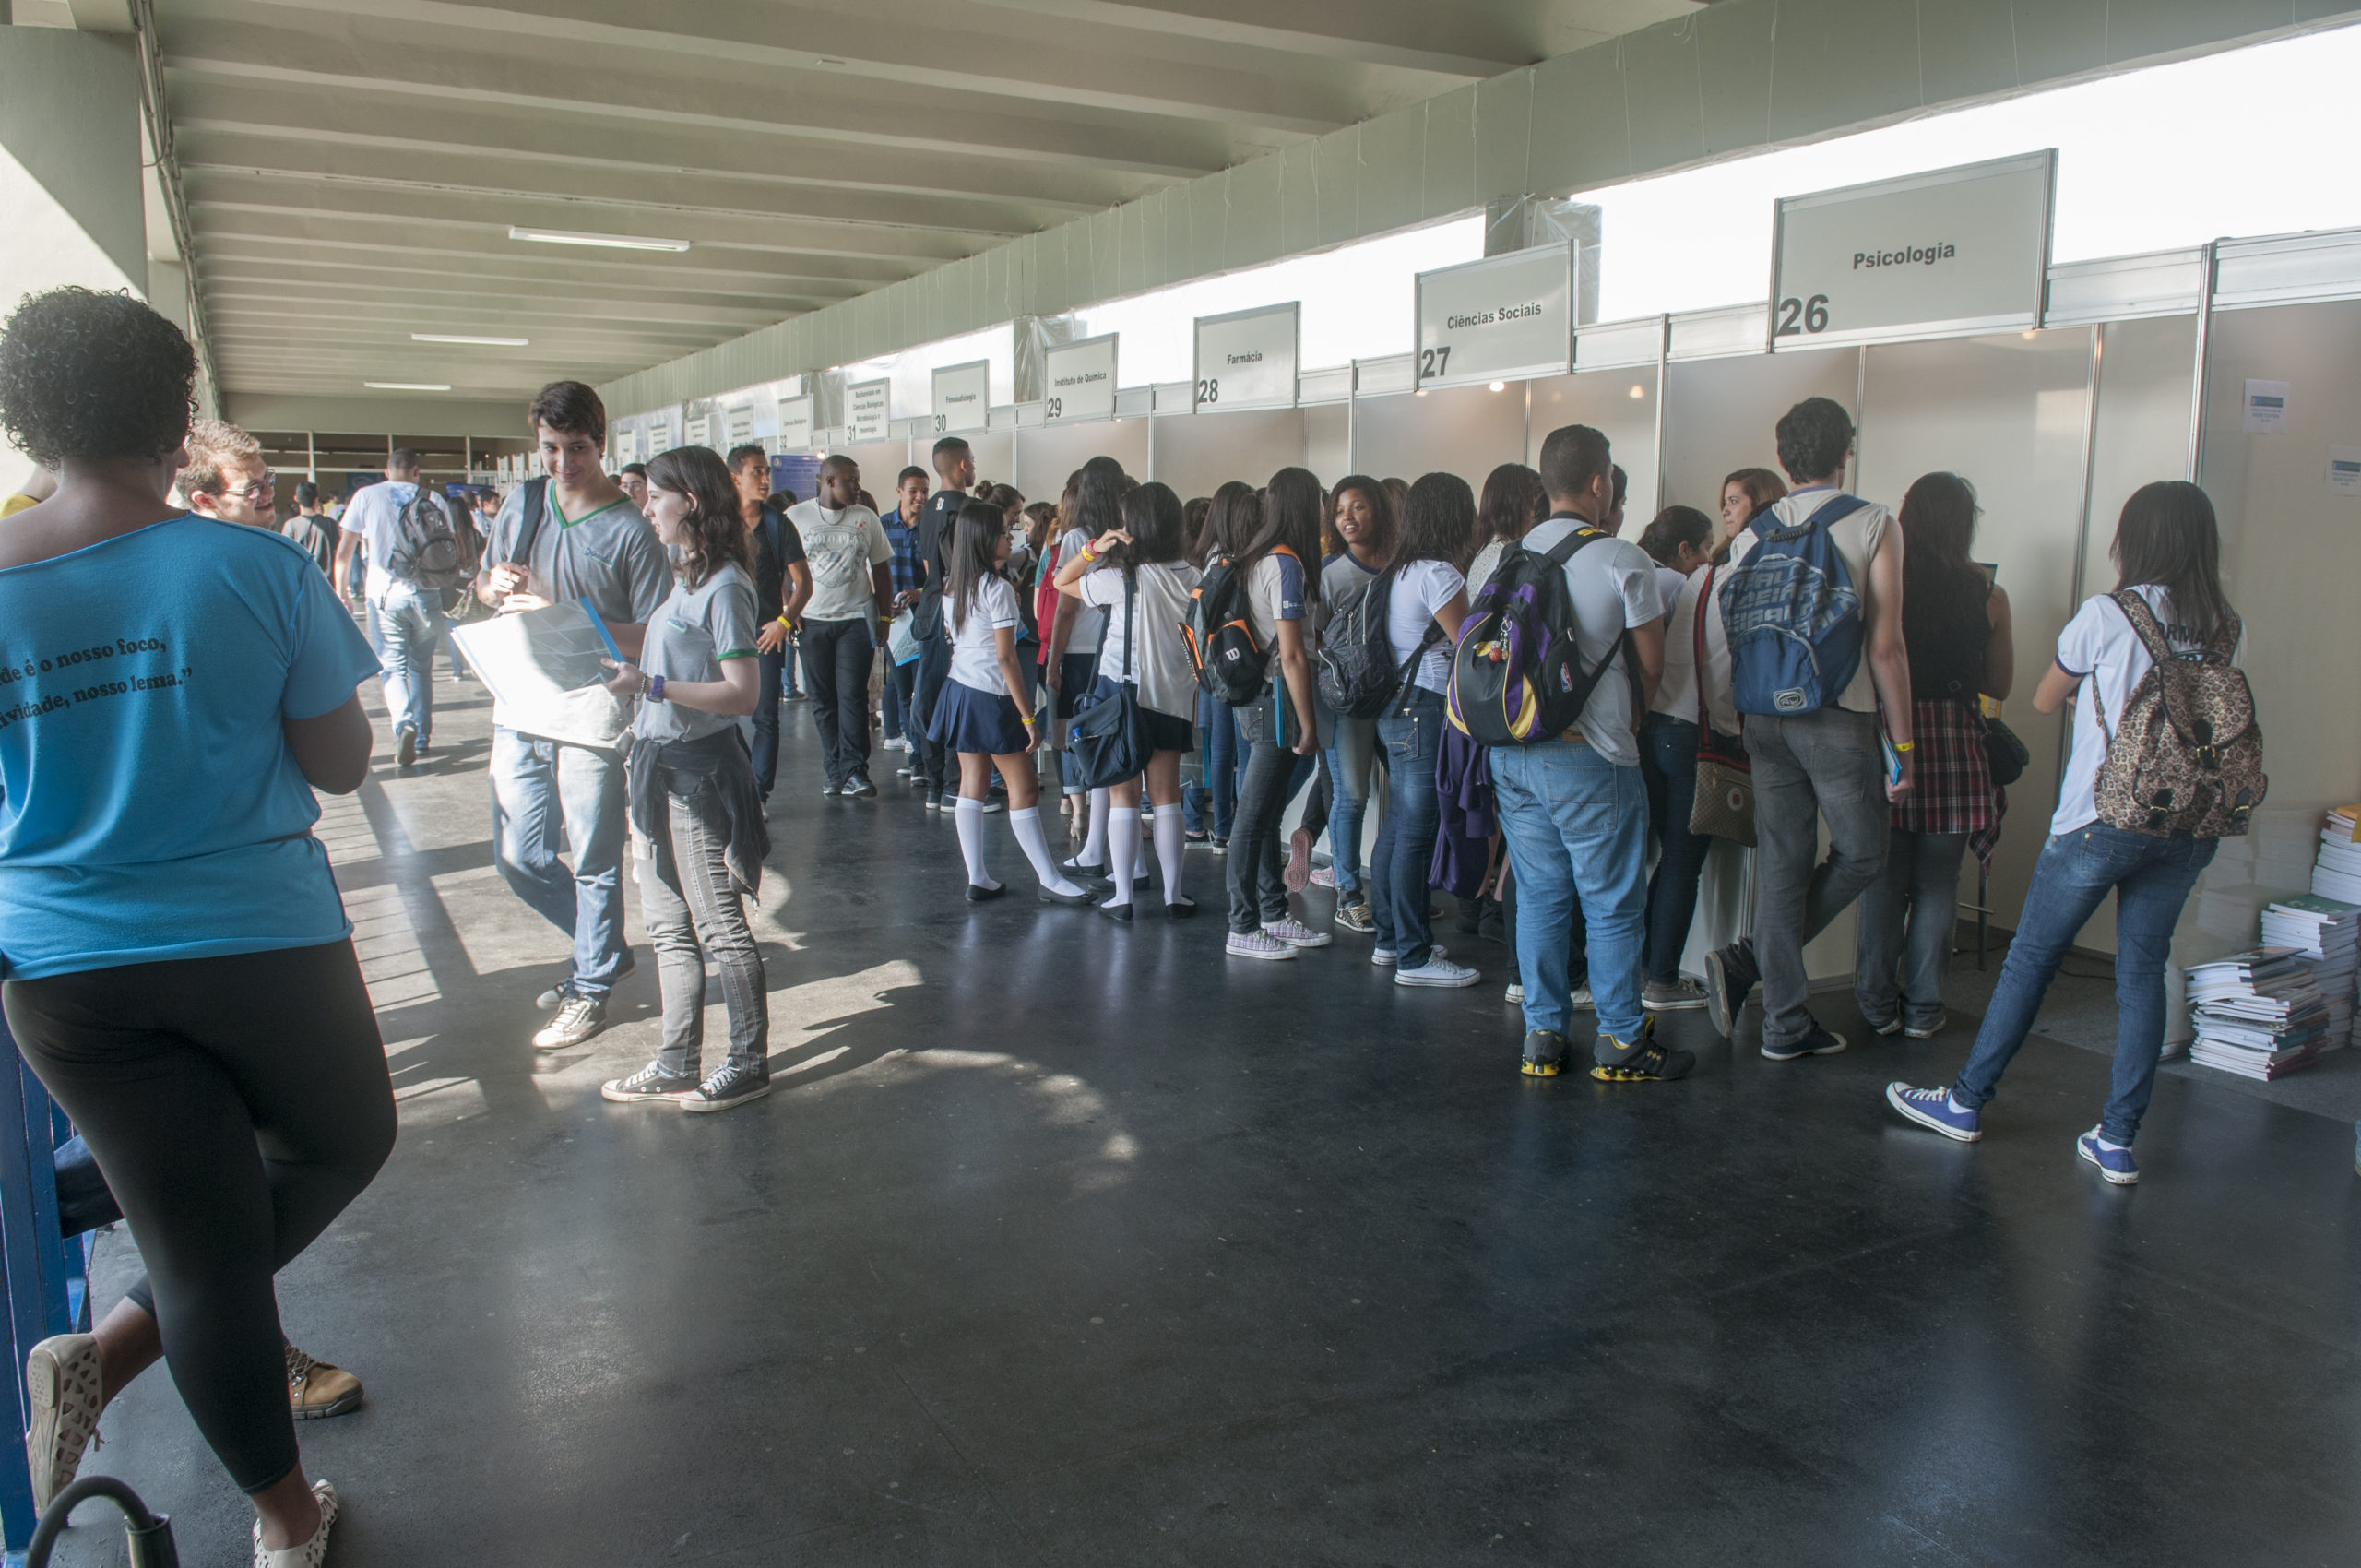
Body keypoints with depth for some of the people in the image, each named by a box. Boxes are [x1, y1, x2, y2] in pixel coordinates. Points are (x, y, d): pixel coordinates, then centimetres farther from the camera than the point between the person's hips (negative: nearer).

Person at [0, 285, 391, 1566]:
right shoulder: (259, 567, -13)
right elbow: (340, 767, -8)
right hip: (260, 941, -3)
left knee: (200, 1239, 12)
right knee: (342, 1144, 24)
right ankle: (114, 1351, 10)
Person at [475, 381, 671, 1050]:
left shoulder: (630, 529, -9)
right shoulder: (523, 501, 7)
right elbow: (483, 585, 20)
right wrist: (497, 585, -4)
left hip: (593, 716, -6)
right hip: (519, 713, 6)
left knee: (593, 862, 4)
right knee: (519, 858, 12)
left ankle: (590, 990, 22)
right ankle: (605, 950, 33)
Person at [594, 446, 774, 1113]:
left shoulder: (724, 587, -16)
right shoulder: (688, 579, 12)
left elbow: (742, 693, -22)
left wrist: (650, 685, -26)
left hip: (701, 770, -9)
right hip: (661, 766, 9)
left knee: (718, 924, 1)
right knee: (668, 924, 15)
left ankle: (749, 1064, 14)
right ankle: (677, 1064, 25)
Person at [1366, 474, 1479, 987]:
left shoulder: (1399, 570, 14)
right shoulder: (1438, 572, -15)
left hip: (1396, 709, 10)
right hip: (1427, 710, -10)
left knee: (1396, 828, 14)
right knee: (1416, 834, -6)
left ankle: (1389, 940, 24)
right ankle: (1414, 958, -1)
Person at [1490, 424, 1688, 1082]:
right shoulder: (1622, 560, -10)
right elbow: (1651, 663, -3)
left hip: (1511, 750, 6)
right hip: (1589, 758, -5)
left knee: (1538, 897, 12)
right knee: (1612, 905, 6)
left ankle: (1542, 1035, 18)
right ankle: (1622, 1042, 15)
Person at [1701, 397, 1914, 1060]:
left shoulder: (1751, 535, 8)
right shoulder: (1872, 524, -5)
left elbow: (1723, 637, 7)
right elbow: (1885, 646, -8)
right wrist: (1901, 742, -2)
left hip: (1765, 719, 5)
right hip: (1837, 718, -5)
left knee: (1781, 863, 9)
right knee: (1861, 853, 12)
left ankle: (1786, 1024, 11)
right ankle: (1749, 958, -1)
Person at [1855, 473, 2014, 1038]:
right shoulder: (1988, 595, -2)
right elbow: (2000, 684, 8)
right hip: (1953, 741, 0)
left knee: (1880, 879, 9)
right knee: (1937, 884, 9)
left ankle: (1878, 1003, 15)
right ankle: (1922, 1008, 15)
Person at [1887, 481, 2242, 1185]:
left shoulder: (2107, 614, -9)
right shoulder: (2226, 630, 4)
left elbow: (2044, 700, 4)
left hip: (2104, 818, -4)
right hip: (2187, 828, 5)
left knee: (2031, 959, 7)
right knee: (2142, 973, 9)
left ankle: (1967, 1101, 18)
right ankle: (2118, 1141, 11)